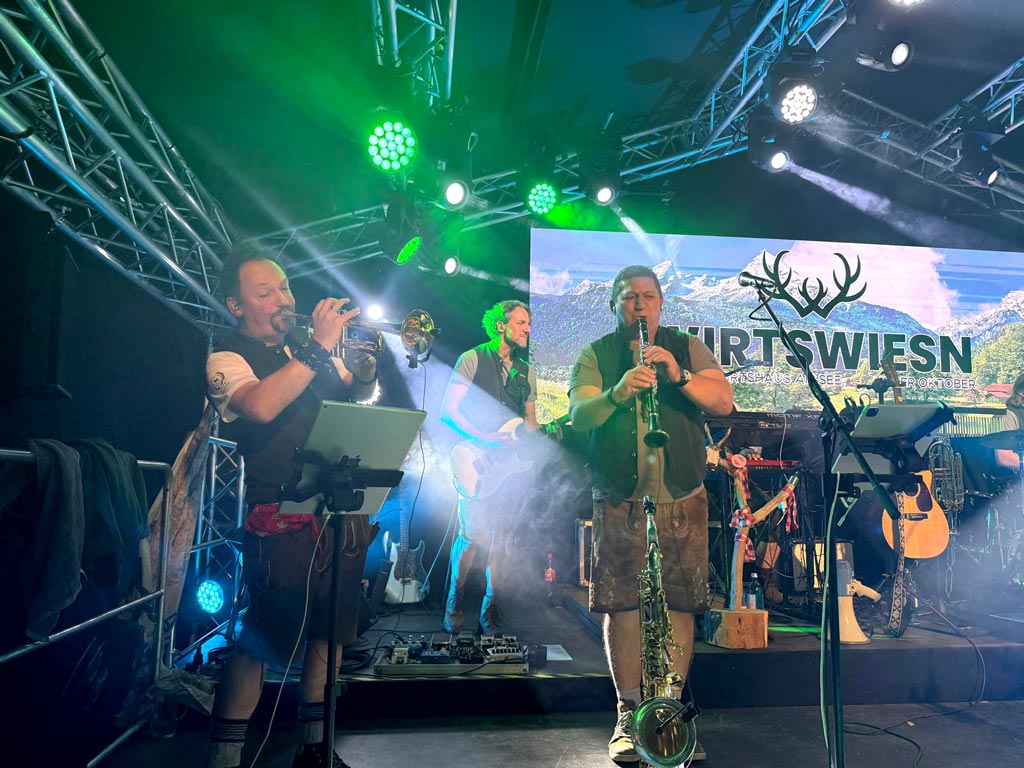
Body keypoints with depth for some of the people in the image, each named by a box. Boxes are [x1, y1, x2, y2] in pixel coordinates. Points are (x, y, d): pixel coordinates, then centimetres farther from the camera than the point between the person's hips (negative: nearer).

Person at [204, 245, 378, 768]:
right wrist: (320, 347, -20)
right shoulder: (227, 358, -2)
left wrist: (363, 372, -3)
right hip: (284, 522, -6)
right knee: (258, 644, -2)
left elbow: (356, 398, 19)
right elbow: (261, 406, -24)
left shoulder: (308, 347, 16)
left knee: (329, 633, 14)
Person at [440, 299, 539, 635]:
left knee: (501, 537, 4)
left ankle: (490, 609, 15)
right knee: (474, 533, -11)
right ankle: (454, 601, 11)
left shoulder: (527, 373, 17)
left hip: (512, 464, 5)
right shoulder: (472, 359, 1)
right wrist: (483, 438, -16)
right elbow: (449, 411, -4)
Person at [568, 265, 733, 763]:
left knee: (680, 604, 1)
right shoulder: (594, 356, 7)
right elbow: (578, 417, -8)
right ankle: (628, 714, 13)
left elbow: (724, 403, -2)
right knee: (621, 604, -1)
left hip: (682, 498, 1)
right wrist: (616, 393, -27)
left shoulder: (687, 348, 11)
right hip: (619, 500, -1)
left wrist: (678, 375, -19)